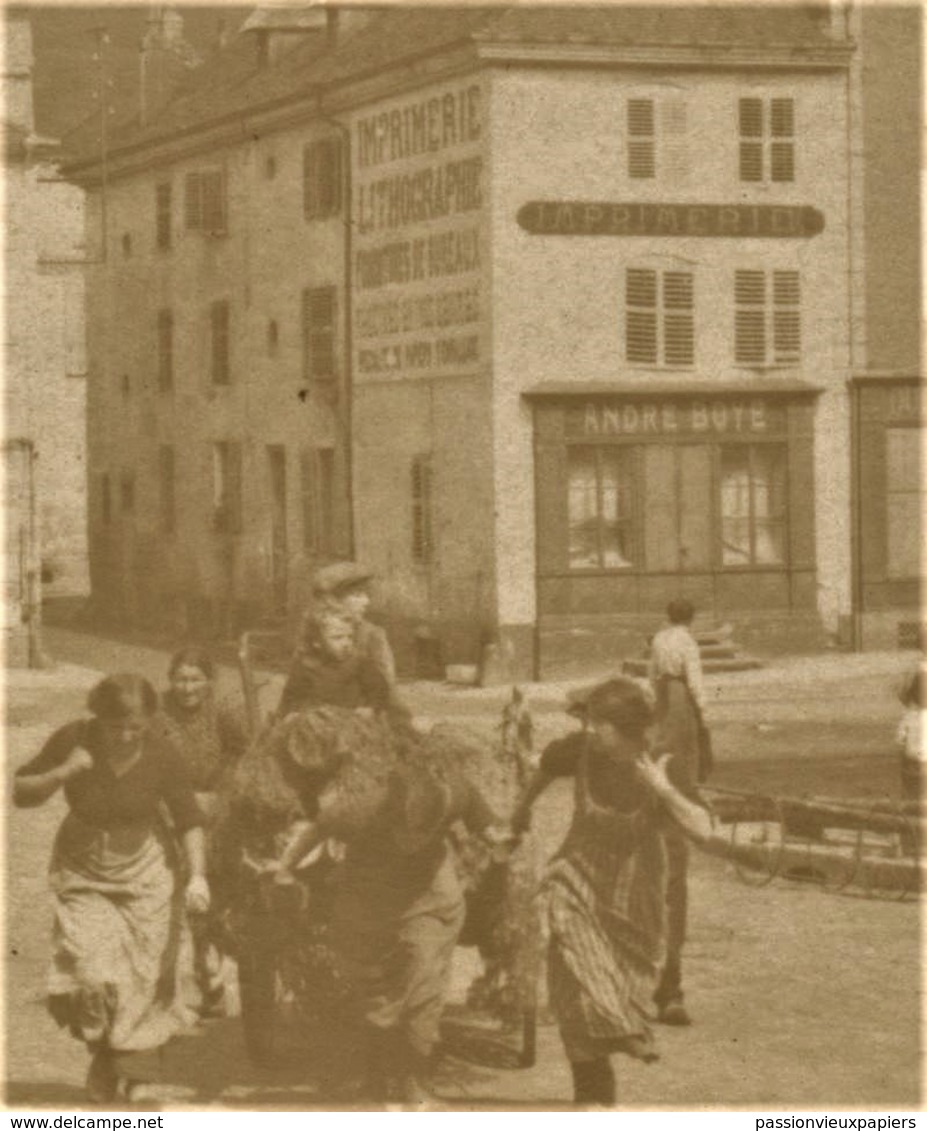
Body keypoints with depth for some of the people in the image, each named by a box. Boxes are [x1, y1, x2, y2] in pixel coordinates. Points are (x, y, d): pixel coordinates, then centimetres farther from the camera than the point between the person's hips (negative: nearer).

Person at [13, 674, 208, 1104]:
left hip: (145, 872, 0)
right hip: (82, 873, 0)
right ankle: (104, 1056, 15)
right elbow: (21, 793, -6)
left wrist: (197, 875, -22)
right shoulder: (71, 740, -14)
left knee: (143, 976, -1)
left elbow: (189, 821, -8)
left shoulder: (162, 756, -15)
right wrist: (63, 773, -24)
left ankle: (133, 1072, 19)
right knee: (90, 973, -12)